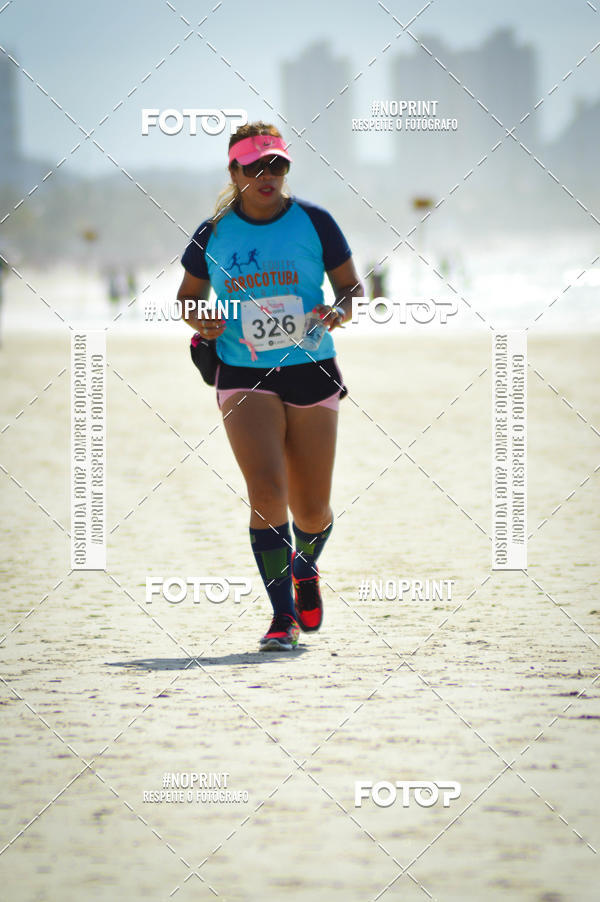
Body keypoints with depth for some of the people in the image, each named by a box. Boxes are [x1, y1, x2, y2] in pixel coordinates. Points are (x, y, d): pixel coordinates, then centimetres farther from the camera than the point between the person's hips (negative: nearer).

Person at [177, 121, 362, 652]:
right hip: (245, 379, -1)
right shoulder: (213, 234, 2)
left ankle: (305, 566, 42)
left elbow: (352, 287, 7)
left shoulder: (314, 223, 0)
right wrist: (201, 319, -7)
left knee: (312, 513, 6)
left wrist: (339, 312, -15)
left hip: (312, 374, 1)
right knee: (266, 494, -19)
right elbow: (188, 296, 15)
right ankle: (284, 617, -12)